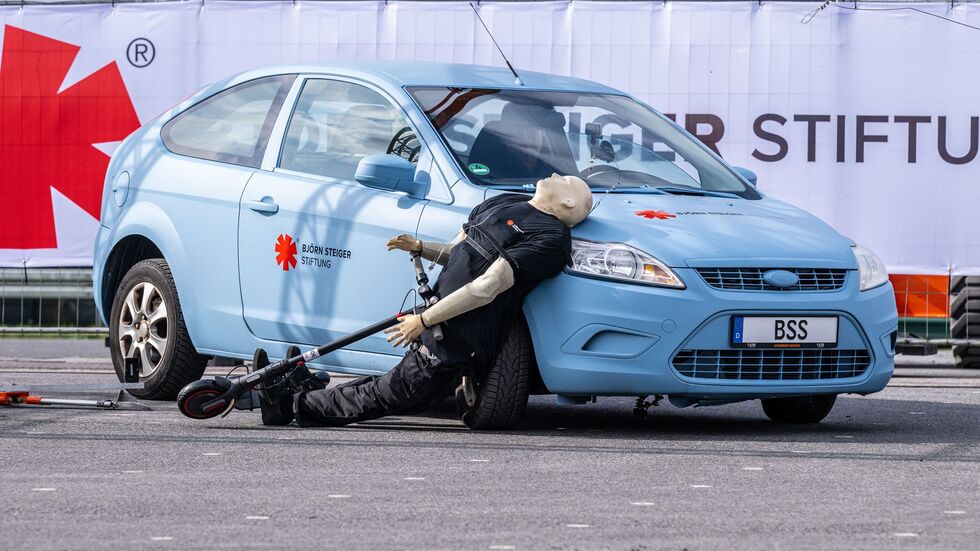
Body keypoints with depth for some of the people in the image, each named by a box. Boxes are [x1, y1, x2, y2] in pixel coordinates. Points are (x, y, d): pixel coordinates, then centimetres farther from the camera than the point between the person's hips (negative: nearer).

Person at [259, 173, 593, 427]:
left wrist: (425, 320, -21)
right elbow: (455, 255, 25)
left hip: (456, 348, -7)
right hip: (440, 327, 7)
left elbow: (487, 288, -21)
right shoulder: (501, 204, 15)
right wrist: (420, 248, 3)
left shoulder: (548, 238, -16)